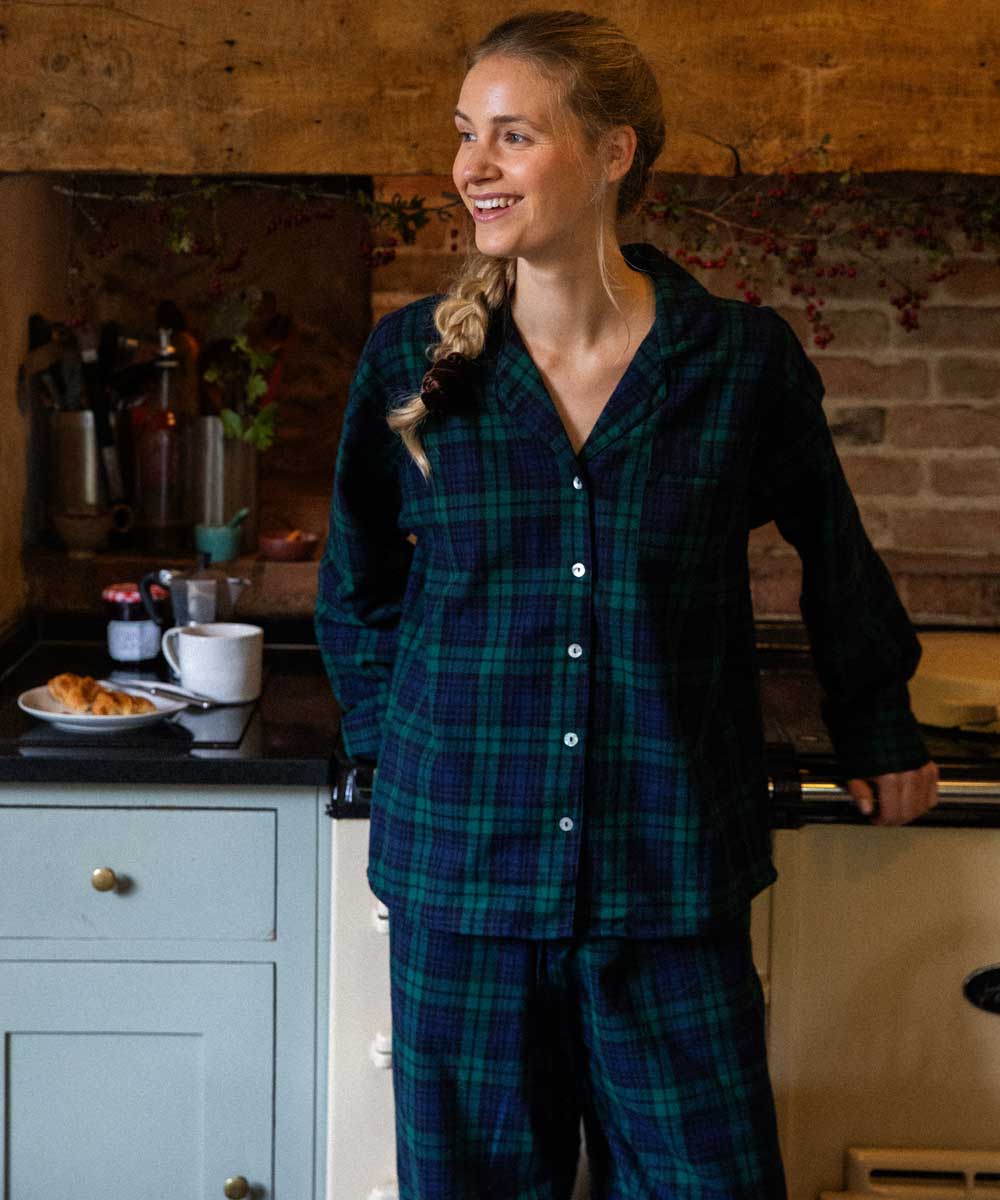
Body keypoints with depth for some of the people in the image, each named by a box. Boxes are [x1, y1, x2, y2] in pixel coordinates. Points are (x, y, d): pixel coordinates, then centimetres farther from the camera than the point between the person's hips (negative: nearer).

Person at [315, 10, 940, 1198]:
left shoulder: (742, 361, -5)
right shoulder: (411, 359, -2)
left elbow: (833, 557, 11)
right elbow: (357, 588, 14)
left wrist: (877, 735, 20)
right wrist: (391, 741, 10)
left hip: (671, 876, -1)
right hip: (460, 865, 1)